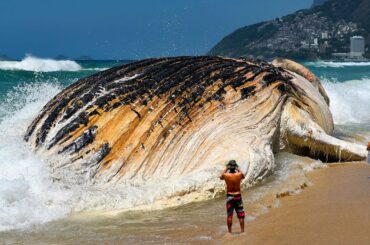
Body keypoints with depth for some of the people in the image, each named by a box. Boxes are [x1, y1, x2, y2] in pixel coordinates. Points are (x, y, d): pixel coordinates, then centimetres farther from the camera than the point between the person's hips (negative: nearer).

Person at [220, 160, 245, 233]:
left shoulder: (226, 175, -13)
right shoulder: (239, 175, -12)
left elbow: (221, 177, 12)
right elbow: (243, 176, 14)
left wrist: (226, 169, 14)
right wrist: (238, 169, 17)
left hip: (229, 196, 0)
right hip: (238, 196, 0)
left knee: (229, 215, 7)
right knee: (241, 215, 8)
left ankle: (230, 232, 11)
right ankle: (242, 231, 11)